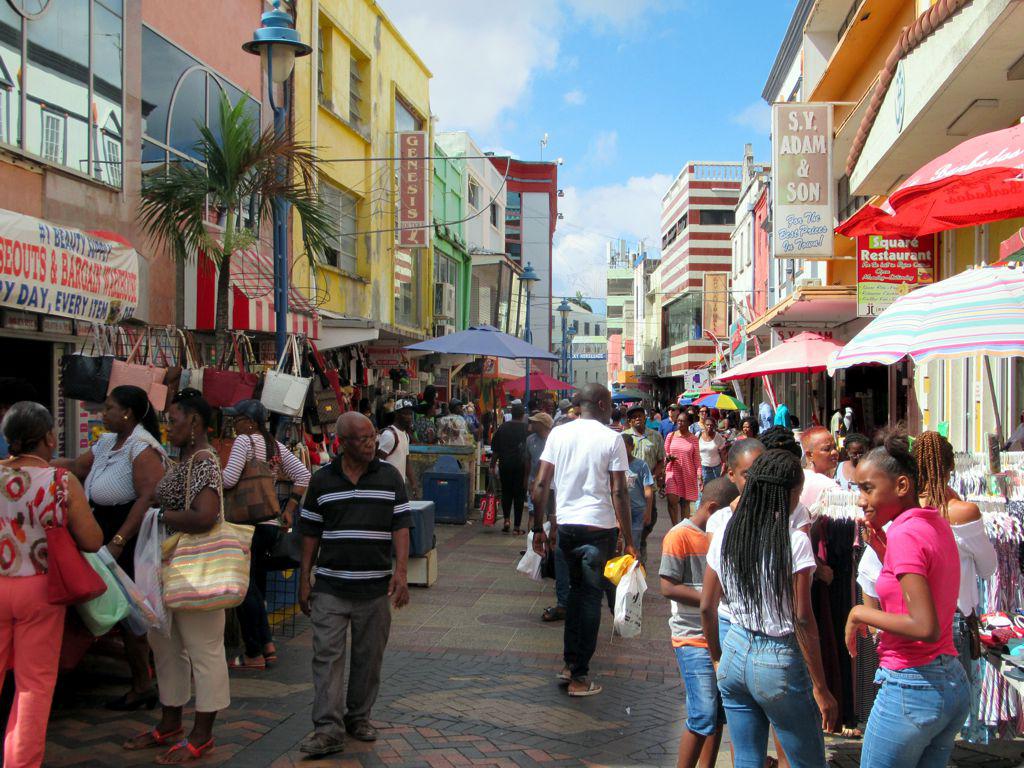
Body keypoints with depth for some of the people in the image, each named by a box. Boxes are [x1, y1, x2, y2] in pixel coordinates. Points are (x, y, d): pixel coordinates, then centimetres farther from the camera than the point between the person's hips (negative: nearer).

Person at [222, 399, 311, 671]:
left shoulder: (244, 441, -10)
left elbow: (229, 479, -21)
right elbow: (303, 475, 9)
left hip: (249, 523, -8)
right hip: (273, 524, 8)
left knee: (245, 587, 1)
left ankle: (254, 654, 5)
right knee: (257, 586, 17)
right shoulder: (276, 446, 12)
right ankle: (267, 643, 13)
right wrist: (289, 510, 10)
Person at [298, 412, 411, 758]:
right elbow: (311, 532, 8)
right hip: (330, 586, 0)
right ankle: (328, 729, -2)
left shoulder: (389, 476, 2)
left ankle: (358, 716, 24)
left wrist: (401, 571, -11)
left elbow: (400, 525, 1)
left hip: (375, 585, 0)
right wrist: (304, 580, 5)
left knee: (369, 657, 9)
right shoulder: (322, 480, 4)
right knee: (327, 655, -4)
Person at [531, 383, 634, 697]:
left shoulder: (558, 433, 4)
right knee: (591, 596, 5)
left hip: (566, 525, 4)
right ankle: (579, 677, 9)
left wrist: (538, 528, 9)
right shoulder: (611, 439, -7)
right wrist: (628, 540, -5)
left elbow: (541, 484, 2)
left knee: (576, 589, 22)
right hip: (598, 528, -4)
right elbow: (618, 492, -10)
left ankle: (569, 663, 24)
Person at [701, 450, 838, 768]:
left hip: (736, 652, 5)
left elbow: (706, 608, 6)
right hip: (779, 661, -5)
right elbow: (802, 619, -14)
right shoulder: (794, 542, -15)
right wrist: (820, 687, -7)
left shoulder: (724, 538, 0)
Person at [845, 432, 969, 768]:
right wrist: (882, 549, 9)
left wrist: (860, 613, -14)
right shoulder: (937, 524, 8)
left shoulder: (905, 534, -18)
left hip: (911, 689, -9)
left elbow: (925, 627, -25)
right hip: (953, 684, 9)